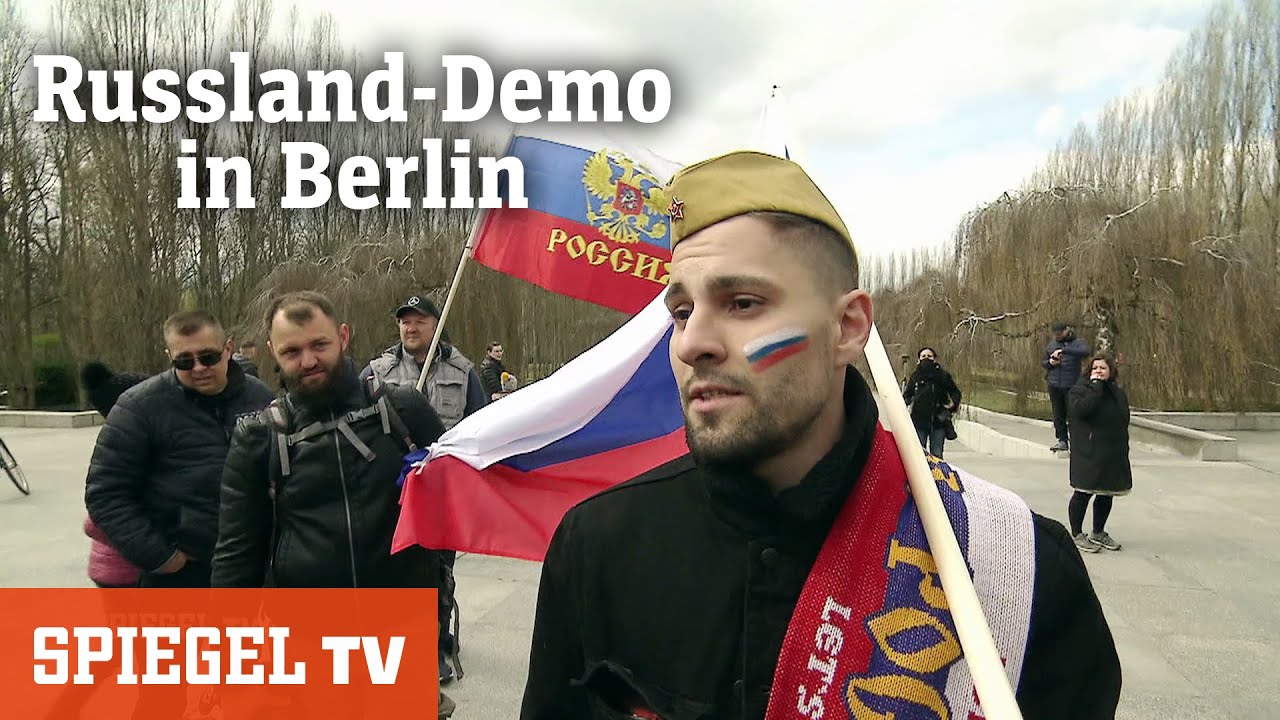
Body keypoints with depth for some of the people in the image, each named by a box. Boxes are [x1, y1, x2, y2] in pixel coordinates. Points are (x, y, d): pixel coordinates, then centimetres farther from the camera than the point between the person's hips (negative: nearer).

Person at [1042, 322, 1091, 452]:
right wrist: (1050, 362, -4)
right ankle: (1062, 441, 13)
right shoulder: (1051, 344, 15)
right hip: (1054, 385, 4)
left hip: (1071, 386, -4)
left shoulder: (1078, 343, 1)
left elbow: (1086, 352, -22)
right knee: (1058, 415, 5)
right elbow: (1042, 363, 20)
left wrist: (1064, 350, -28)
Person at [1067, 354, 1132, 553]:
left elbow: (1124, 420, 17)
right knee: (1083, 493, -3)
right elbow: (1082, 408, -27)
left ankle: (1098, 533, 27)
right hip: (1088, 453, -6)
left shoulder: (1118, 393, 13)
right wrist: (1096, 386, -20)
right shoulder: (1080, 389, -6)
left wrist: (1123, 450, 12)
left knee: (1106, 494, 13)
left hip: (1113, 454, 7)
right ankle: (1076, 534, 9)